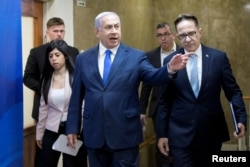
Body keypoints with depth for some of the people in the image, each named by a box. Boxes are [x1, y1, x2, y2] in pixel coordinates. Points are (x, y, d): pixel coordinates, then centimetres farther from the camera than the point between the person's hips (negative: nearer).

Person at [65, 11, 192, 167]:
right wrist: (73, 128, 6)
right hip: (94, 135, 2)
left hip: (125, 135, -2)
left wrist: (170, 69, -37)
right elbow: (76, 96, 7)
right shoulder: (83, 59, 5)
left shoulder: (136, 56, -1)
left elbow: (154, 76, -16)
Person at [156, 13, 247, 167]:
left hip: (212, 132, 1)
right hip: (180, 134, -1)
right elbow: (165, 100, 3)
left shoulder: (219, 57, -2)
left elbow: (233, 91, 1)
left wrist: (241, 118, -14)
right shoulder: (170, 61, -1)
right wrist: (162, 133, 3)